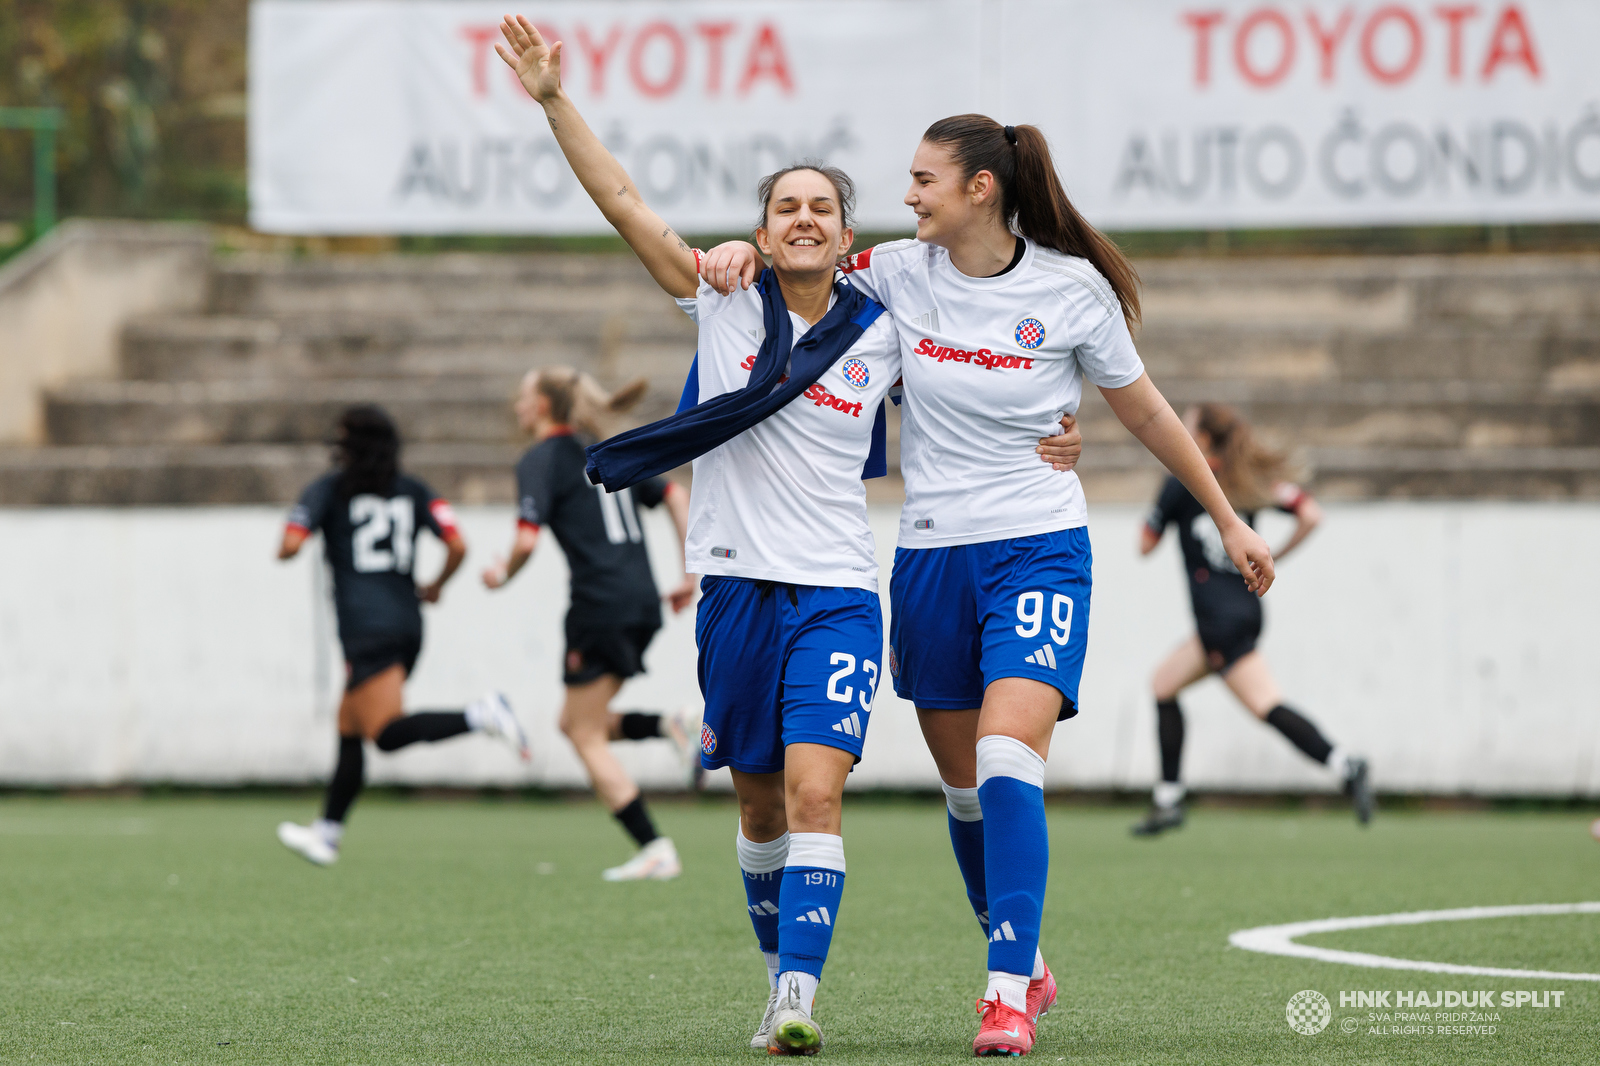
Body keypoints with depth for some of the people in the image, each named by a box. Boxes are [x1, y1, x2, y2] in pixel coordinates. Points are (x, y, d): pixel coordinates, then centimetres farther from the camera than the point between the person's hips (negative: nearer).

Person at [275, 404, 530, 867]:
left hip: (367, 630, -7)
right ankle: (327, 833, 21)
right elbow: (458, 546, 2)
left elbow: (291, 545, -10)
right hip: (408, 626, 7)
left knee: (387, 732, -17)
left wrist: (283, 545, 14)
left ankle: (481, 715, -35)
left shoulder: (328, 490, 1)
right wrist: (436, 586, 20)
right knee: (349, 729, 17)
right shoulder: (413, 491, 12)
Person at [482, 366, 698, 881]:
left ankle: (655, 851, -5)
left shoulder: (541, 460, -5)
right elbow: (675, 496, 16)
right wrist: (691, 577, 15)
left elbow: (527, 541, -15)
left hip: (601, 603, -8)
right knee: (575, 722, 19)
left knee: (588, 738, 2)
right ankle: (667, 725, -3)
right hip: (643, 601, 8)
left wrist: (503, 573, 6)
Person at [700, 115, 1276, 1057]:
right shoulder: (899, 274, 1)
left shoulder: (1073, 290, -5)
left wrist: (1228, 520, 13)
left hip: (1040, 547, -4)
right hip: (932, 556, 4)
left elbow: (1146, 412, 7)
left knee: (1008, 759, -20)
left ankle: (1010, 996, -23)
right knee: (966, 790, 8)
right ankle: (1026, 962, 28)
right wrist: (745, 251, -9)